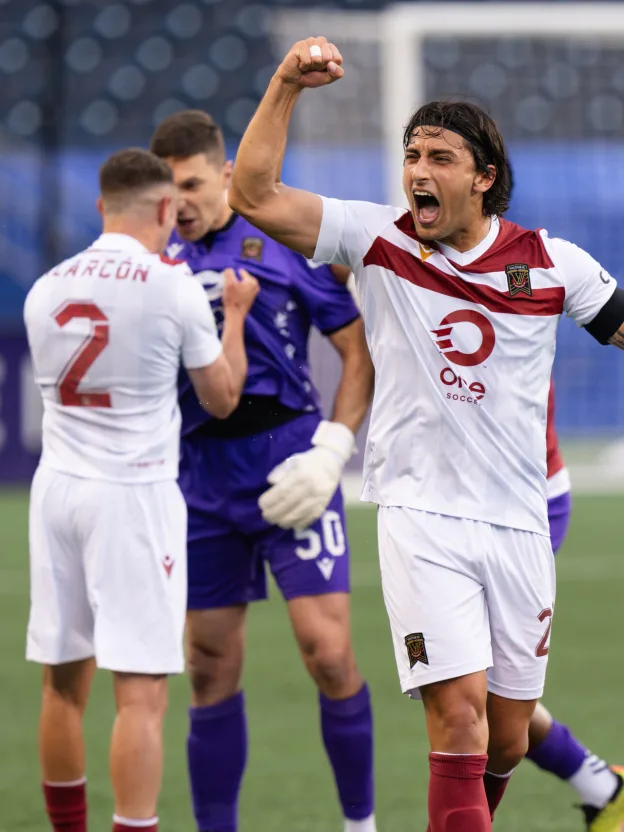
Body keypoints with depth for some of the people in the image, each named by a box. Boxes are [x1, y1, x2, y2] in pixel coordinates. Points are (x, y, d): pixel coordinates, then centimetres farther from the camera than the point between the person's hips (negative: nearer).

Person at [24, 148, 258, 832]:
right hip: (134, 493, -5)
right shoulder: (175, 288, -8)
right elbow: (221, 397, 3)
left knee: (63, 683, 14)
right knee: (141, 693, -6)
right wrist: (235, 312, 19)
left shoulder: (46, 289, 5)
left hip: (56, 487, 5)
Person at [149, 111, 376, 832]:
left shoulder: (287, 241, -2)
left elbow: (361, 352, -1)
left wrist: (330, 453, -11)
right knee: (211, 676, 5)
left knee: (328, 651, -10)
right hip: (204, 481, 4)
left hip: (288, 467, -4)